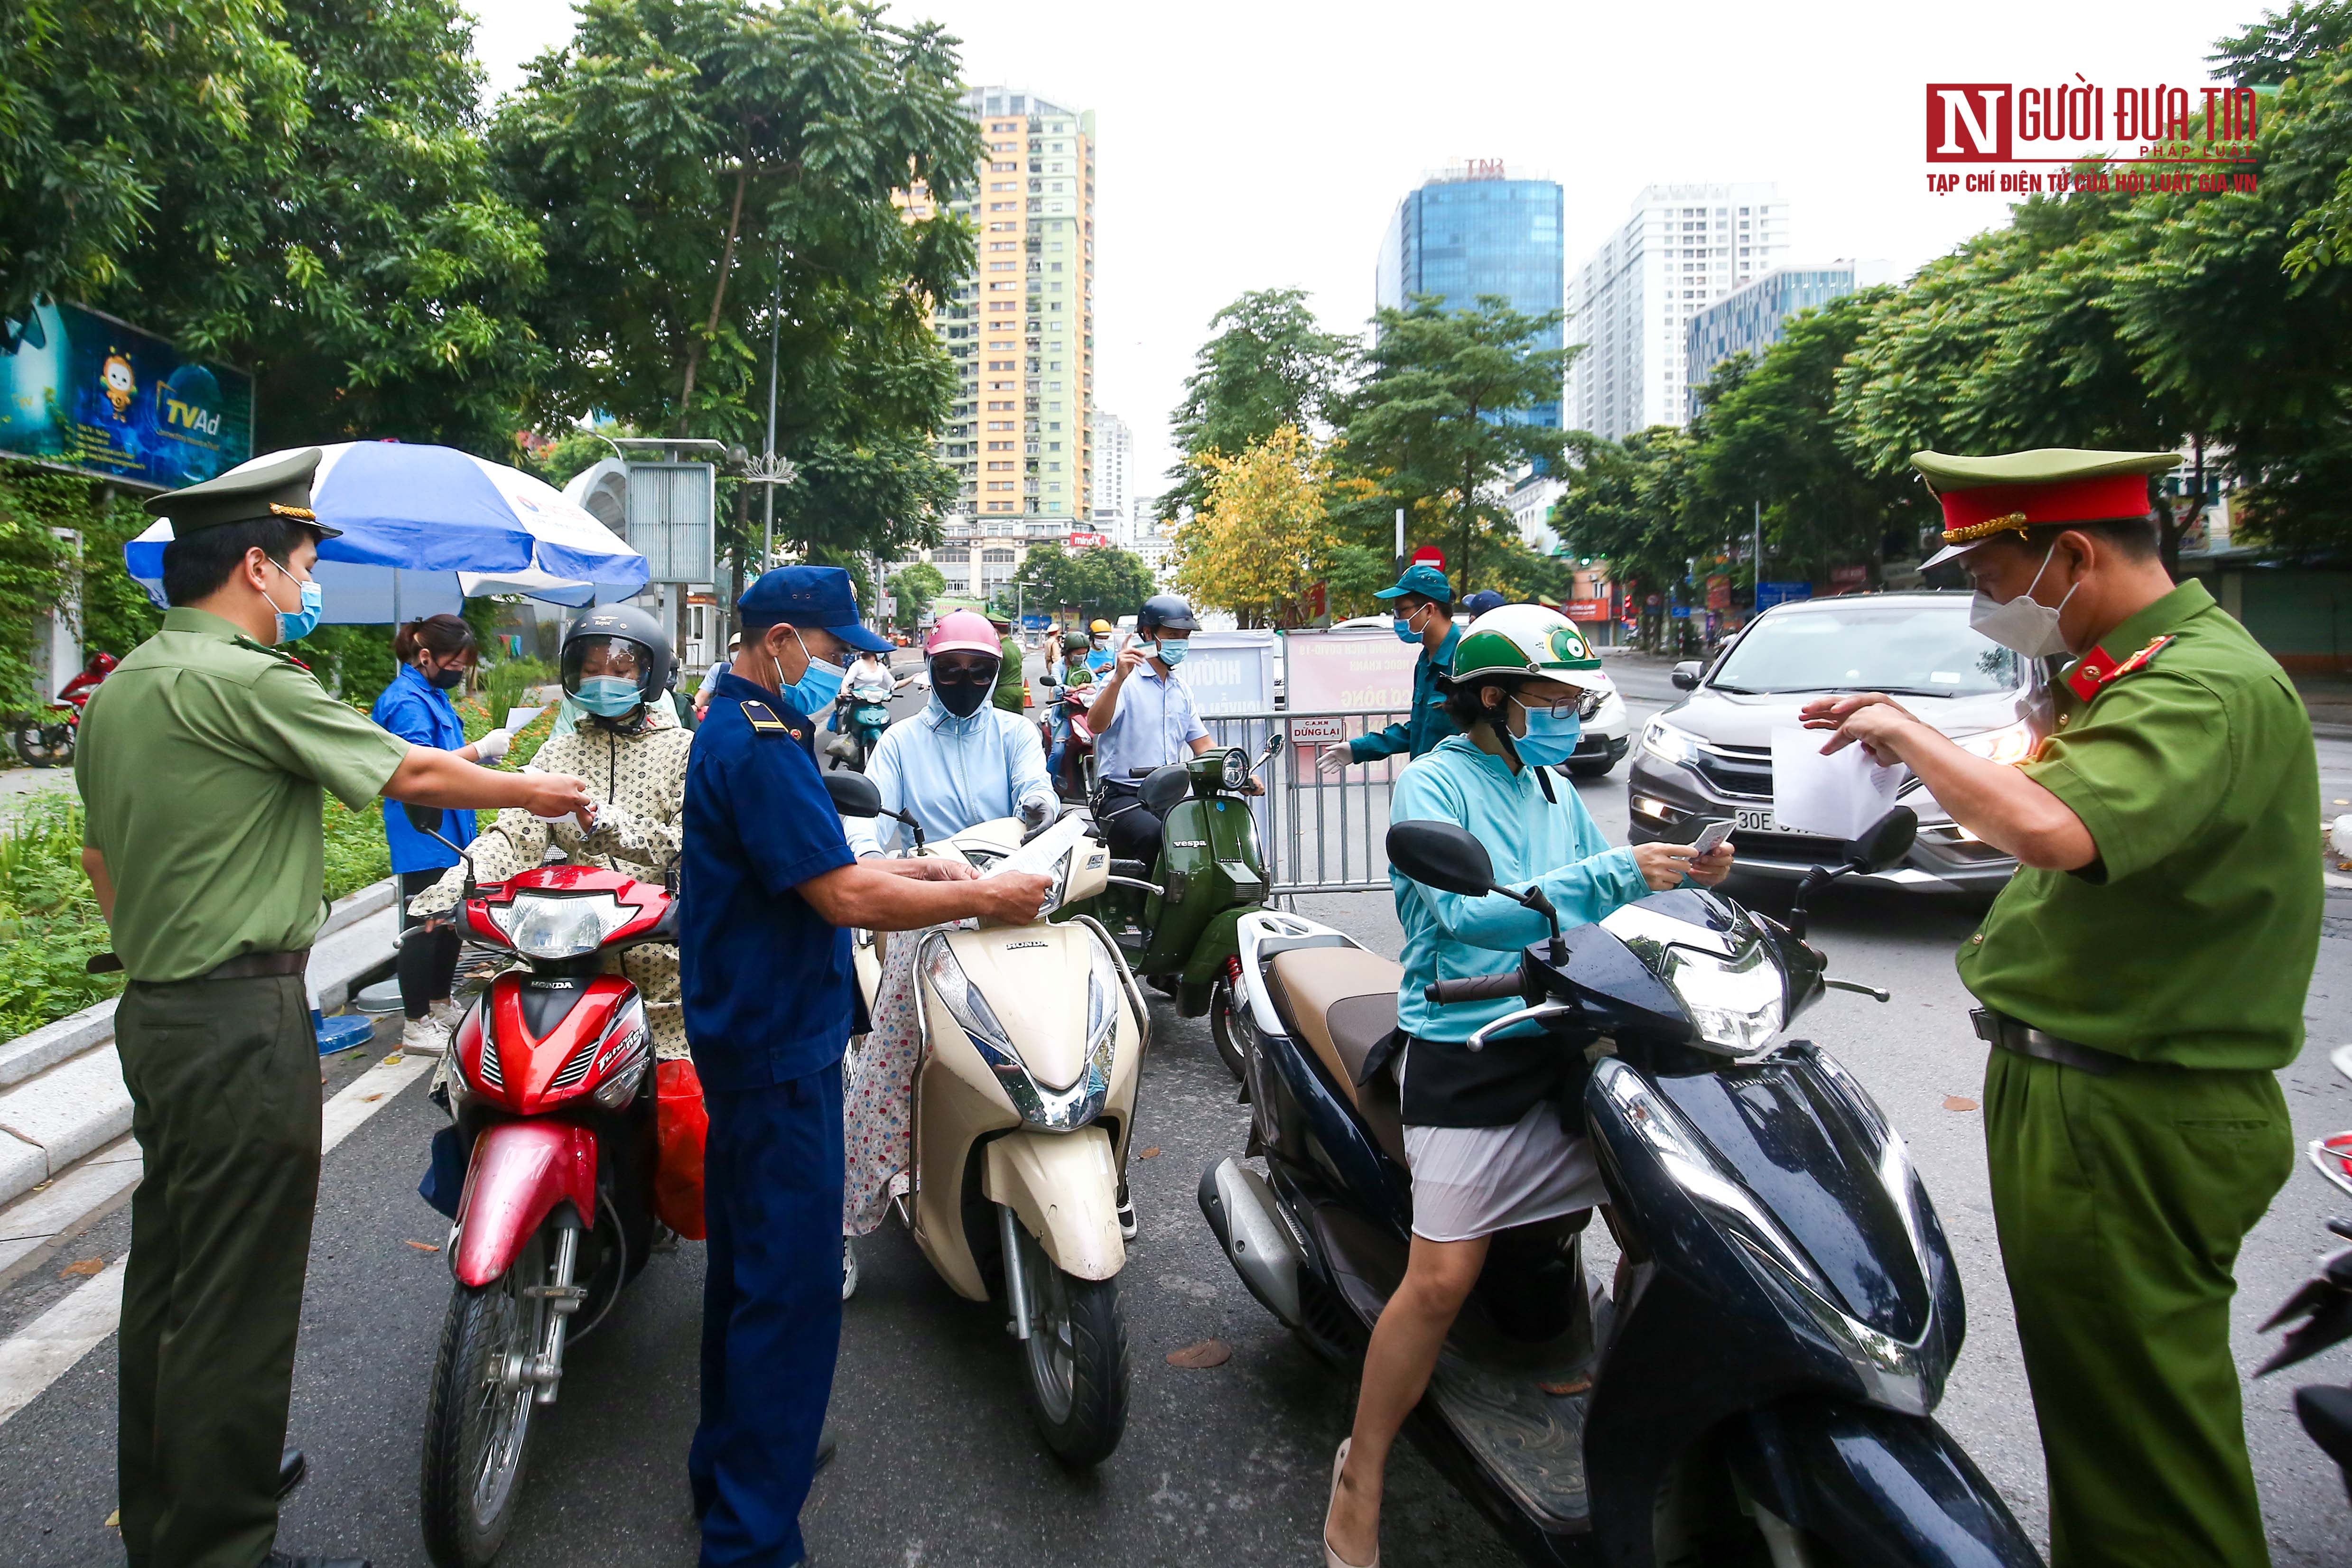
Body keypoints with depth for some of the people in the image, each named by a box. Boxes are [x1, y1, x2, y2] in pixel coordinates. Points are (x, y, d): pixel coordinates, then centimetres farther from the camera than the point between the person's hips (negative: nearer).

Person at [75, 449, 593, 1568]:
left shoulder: (117, 689, 13)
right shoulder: (244, 679, -18)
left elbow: (100, 859, 20)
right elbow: (413, 774, -13)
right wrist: (539, 792, 1)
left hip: (153, 1009, 10)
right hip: (243, 1023, -10)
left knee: (168, 1268, 21)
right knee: (236, 1297, 0)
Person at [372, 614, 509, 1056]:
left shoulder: (434, 695, 16)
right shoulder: (406, 701, -16)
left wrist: (481, 754, 10)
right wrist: (479, 749, -23)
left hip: (450, 830, 10)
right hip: (423, 834, -10)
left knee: (451, 920, 18)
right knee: (426, 926, -5)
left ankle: (441, 1006, 33)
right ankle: (417, 1025, 3)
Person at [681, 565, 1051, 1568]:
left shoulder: (735, 725, 14)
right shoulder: (761, 745, -20)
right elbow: (844, 899, -24)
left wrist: (923, 867, 8)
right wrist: (979, 900, -15)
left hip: (747, 1030, 11)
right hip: (779, 1043, -11)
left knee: (748, 1261, 22)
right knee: (791, 1285, -4)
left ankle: (730, 1462, 38)